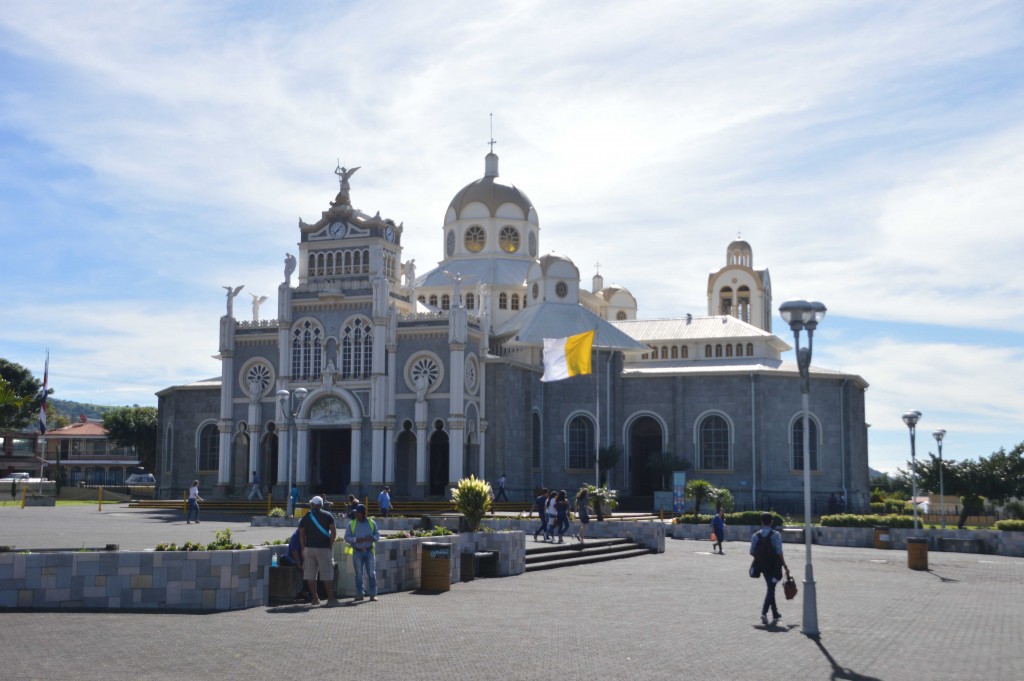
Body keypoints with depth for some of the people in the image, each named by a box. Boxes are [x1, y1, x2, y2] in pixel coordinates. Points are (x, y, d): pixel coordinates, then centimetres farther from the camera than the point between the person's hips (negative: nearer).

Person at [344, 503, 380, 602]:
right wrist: (355, 539, -17)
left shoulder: (372, 523, 5)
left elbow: (378, 535, 6)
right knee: (359, 574, 4)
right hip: (357, 552, 0)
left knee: (372, 573, -1)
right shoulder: (351, 524, 3)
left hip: (369, 551, 0)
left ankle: (373, 594, 4)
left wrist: (372, 538, -16)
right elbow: (346, 537, 1)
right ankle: (359, 594, 11)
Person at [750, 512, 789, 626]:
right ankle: (764, 611, -18)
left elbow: (752, 552, -1)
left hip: (763, 566, 4)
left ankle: (775, 614, 24)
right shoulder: (775, 535, -10)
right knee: (771, 588, -1)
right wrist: (785, 566, -5)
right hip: (774, 565, -4)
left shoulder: (756, 535, -1)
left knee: (770, 587, 17)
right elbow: (779, 552, -13)